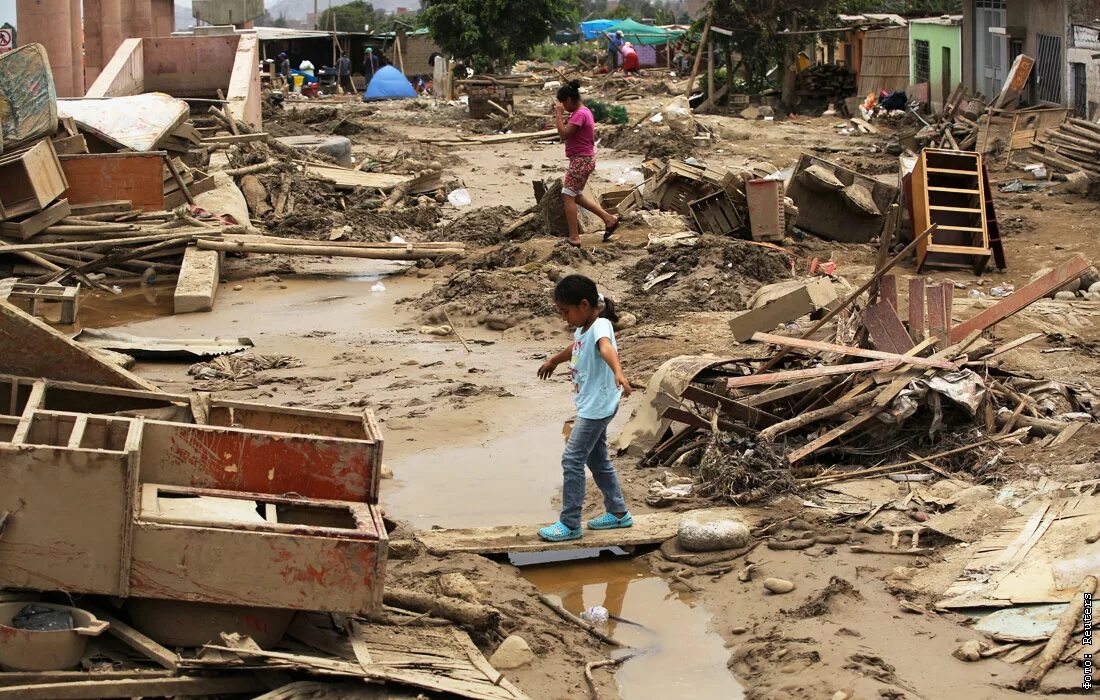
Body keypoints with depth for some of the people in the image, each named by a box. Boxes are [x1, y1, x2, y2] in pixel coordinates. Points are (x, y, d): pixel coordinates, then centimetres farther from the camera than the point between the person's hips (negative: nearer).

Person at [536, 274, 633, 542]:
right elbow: (576, 348, 30)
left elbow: (607, 348, -44)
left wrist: (618, 373, -64)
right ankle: (618, 513, 30)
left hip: (597, 407, -10)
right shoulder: (583, 328, 7)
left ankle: (570, 524, -3)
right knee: (598, 460, 18)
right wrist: (553, 361, 49)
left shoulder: (600, 327, -22)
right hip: (592, 407, 10)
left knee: (572, 460, -8)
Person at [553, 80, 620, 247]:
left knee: (568, 195, -6)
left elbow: (564, 135, -24)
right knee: (577, 195, 20)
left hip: (580, 161, -10)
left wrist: (559, 114, -18)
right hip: (584, 159, 10)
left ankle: (574, 238, -5)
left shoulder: (580, 114, -20)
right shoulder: (584, 111, 12)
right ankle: (609, 219, 23)